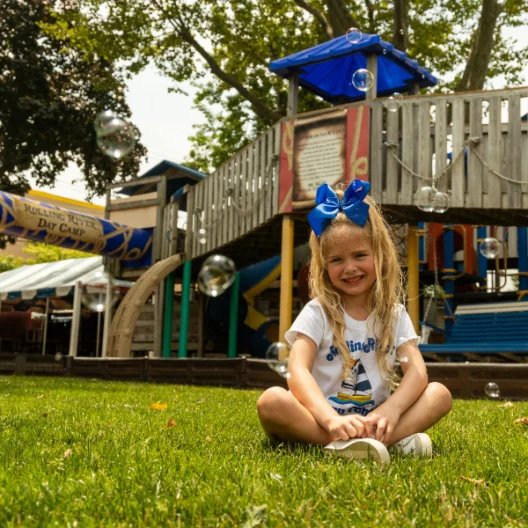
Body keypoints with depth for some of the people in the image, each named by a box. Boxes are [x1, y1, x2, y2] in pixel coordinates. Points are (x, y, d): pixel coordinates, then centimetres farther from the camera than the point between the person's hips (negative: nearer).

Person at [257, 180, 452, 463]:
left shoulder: (394, 314, 6)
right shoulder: (317, 312, -3)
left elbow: (417, 371, -7)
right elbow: (298, 371, -17)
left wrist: (391, 410, -28)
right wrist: (331, 419, -35)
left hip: (372, 419, 3)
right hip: (320, 420, -3)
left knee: (440, 394, -15)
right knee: (272, 401, -31)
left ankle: (352, 443, -33)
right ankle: (391, 440, -38)